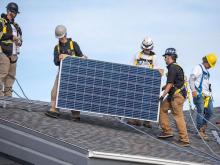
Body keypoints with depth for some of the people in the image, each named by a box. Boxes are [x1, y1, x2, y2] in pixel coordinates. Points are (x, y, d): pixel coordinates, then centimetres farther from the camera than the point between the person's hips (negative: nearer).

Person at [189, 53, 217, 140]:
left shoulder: (207, 72, 23)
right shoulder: (198, 68, -3)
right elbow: (191, 78, -11)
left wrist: (209, 93, 19)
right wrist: (193, 90, -20)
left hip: (207, 95, 8)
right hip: (199, 94, -8)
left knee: (210, 111, 6)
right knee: (200, 112, -8)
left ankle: (203, 128, 18)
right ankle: (200, 131, -3)